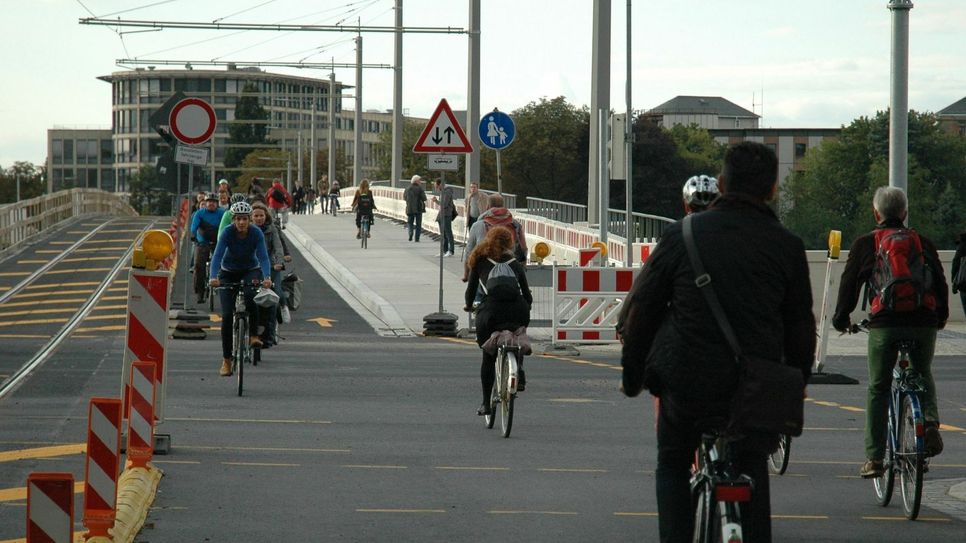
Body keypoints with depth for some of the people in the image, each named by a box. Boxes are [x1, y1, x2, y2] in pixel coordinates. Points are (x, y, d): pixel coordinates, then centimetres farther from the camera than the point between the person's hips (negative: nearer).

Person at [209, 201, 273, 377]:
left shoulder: (256, 233, -21)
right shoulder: (227, 232, -23)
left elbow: (263, 257, -30)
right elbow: (217, 255, -32)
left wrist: (267, 277, -48)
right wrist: (213, 277, -49)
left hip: (250, 271, 0)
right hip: (229, 272, 0)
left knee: (249, 296, -35)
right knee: (227, 315, -9)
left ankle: (254, 335, -16)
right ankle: (226, 360, 0)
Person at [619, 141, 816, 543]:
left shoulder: (682, 235, 0)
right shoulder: (786, 246, 1)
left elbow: (641, 307, 4)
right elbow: (800, 325, 8)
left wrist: (631, 373, 16)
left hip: (685, 384, -1)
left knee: (673, 465, 21)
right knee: (752, 467, 20)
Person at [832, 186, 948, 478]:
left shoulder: (865, 244, 8)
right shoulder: (923, 243, 14)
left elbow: (849, 284, 9)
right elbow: (940, 284, 18)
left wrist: (840, 319, 23)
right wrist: (941, 318, 33)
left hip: (884, 322, -2)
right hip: (924, 322, 2)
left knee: (878, 389, 9)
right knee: (923, 376, 25)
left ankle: (874, 458, 6)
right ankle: (930, 422, -3)